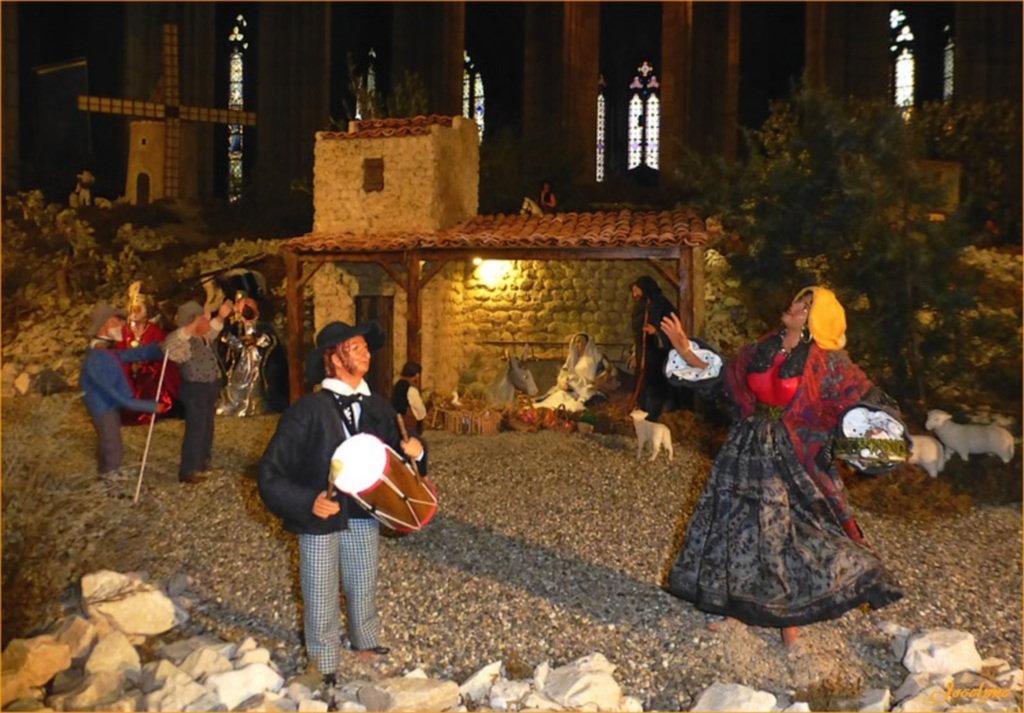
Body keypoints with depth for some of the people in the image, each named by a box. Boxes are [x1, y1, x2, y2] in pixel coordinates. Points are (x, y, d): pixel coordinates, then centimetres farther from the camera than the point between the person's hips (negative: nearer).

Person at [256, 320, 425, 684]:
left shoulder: (378, 407, 1)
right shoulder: (308, 411, -15)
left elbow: (395, 455, 14)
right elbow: (270, 473, -13)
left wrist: (414, 452, -9)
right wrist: (307, 502, -25)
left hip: (364, 515, 4)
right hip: (320, 518, -4)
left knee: (364, 587, 21)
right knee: (321, 596, 9)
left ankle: (366, 642, 44)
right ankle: (325, 668, 28)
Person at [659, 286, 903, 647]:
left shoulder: (826, 362, -10)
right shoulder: (762, 349, 4)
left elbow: (865, 396, -9)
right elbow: (721, 376, 12)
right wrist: (685, 351, 6)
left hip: (793, 458, -5)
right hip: (749, 450, 5)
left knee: (791, 530, 3)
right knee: (738, 523, 11)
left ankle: (789, 617, 21)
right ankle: (740, 605, 30)